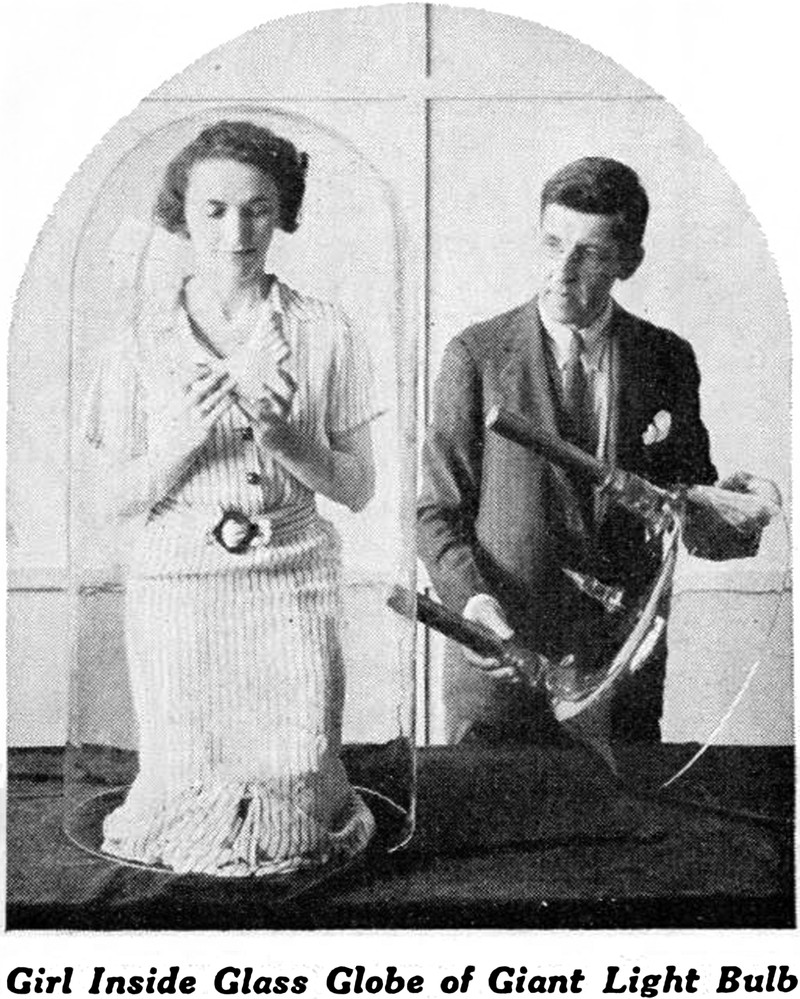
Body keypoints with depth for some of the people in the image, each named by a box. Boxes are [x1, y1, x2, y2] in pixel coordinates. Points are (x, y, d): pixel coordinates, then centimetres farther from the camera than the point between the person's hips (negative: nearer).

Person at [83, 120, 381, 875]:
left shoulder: (324, 334, 2)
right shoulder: (142, 342, 2)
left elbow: (358, 488, 3)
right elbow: (122, 497, 2)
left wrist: (281, 438, -14)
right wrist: (185, 439, -16)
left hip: (292, 592, 0)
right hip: (177, 594, 0)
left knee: (294, 806, -1)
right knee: (185, 805, 2)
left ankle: (308, 810, 31)